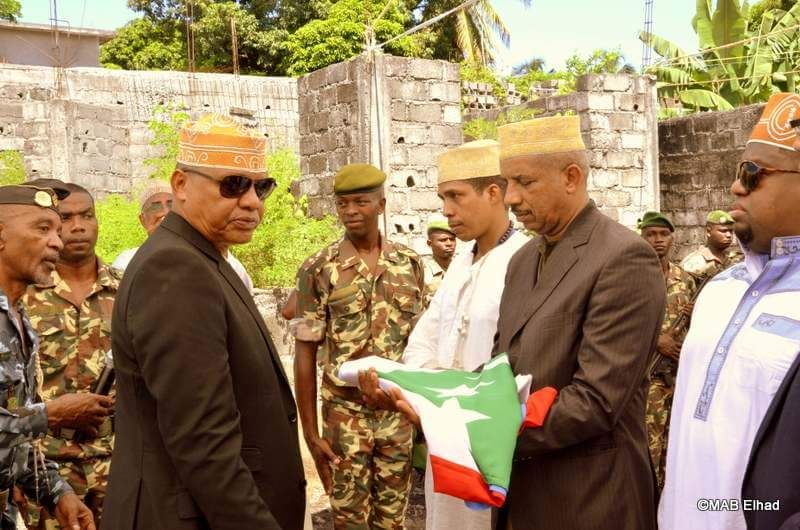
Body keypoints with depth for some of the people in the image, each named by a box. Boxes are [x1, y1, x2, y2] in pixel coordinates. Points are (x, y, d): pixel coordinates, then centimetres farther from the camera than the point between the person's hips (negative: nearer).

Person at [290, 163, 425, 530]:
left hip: (400, 412, 2)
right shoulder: (318, 270, -7)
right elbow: (305, 355, -6)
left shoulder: (411, 263, 2)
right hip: (345, 415, -2)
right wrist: (310, 433, -8)